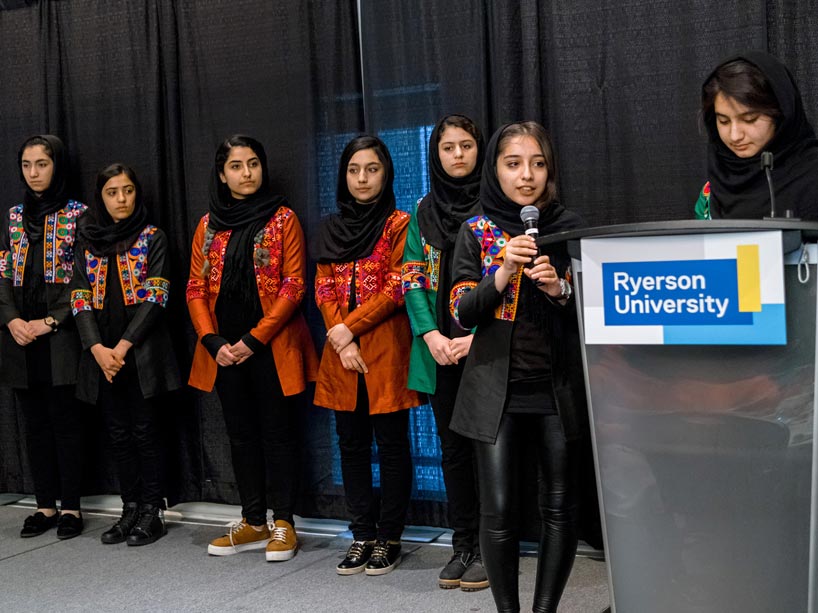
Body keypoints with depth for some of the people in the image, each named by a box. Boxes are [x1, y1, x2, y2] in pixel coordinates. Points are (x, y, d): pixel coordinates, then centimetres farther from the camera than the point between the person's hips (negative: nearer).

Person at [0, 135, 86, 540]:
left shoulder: (77, 215, 0)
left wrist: (51, 321, -13)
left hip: (61, 337, -4)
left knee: (65, 420, -3)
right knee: (34, 422, 7)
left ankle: (70, 506, 5)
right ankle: (45, 505, 15)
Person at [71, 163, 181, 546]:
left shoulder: (153, 238, 1)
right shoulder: (88, 242, 10)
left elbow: (155, 295, -7)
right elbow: (80, 298, 4)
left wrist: (124, 345, -15)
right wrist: (97, 348, -10)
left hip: (141, 351, -3)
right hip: (102, 353, 3)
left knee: (144, 431, -1)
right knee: (118, 434, 8)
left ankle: (152, 513, 8)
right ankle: (130, 510, 18)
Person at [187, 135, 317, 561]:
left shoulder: (283, 218, -2)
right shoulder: (209, 225, 9)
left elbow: (293, 286, -8)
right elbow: (196, 288, 8)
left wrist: (254, 339, -14)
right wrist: (213, 342, -6)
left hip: (272, 347, -4)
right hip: (225, 349, 4)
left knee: (278, 433, 1)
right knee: (241, 434, 10)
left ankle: (283, 523, 11)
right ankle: (253, 522, 20)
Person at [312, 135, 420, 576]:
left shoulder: (398, 224, -1)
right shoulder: (332, 229, 14)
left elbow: (397, 290, -9)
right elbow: (323, 290, 8)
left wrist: (349, 327, -12)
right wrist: (340, 341, -6)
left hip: (386, 350, -5)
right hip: (341, 353, 5)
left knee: (391, 445, 1)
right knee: (351, 445, 9)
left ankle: (388, 539, 11)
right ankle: (362, 536, 18)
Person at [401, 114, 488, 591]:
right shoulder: (424, 212, 11)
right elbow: (413, 279, 7)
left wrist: (478, 337, -15)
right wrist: (432, 335, -7)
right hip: (440, 350, 4)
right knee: (453, 446, 9)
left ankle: (487, 548, 8)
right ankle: (463, 545, 18)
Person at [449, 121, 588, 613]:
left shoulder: (570, 226, 4)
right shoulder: (477, 232, 4)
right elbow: (462, 312, -2)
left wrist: (560, 290, -16)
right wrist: (503, 274, -18)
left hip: (559, 386, 1)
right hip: (498, 388, -1)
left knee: (559, 506, 3)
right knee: (499, 510, -3)